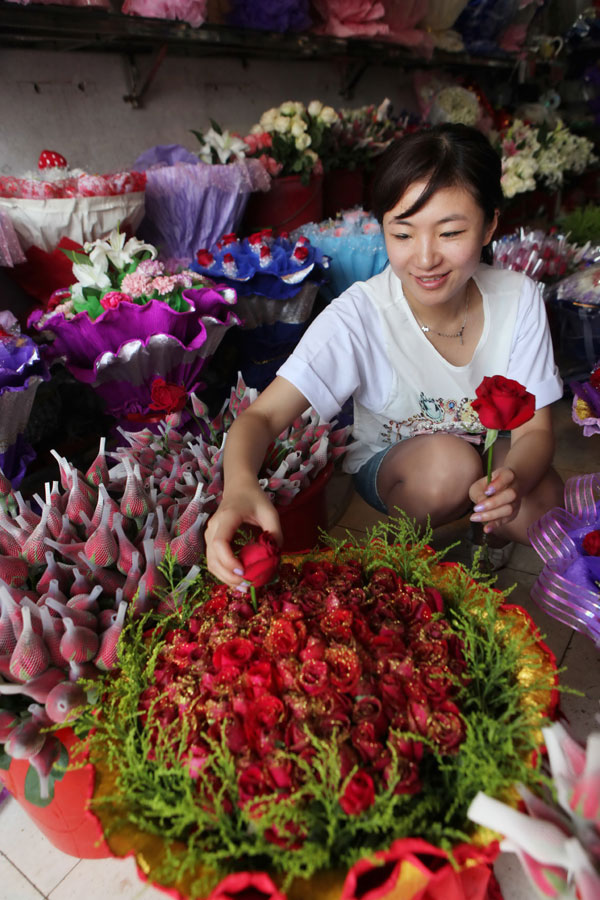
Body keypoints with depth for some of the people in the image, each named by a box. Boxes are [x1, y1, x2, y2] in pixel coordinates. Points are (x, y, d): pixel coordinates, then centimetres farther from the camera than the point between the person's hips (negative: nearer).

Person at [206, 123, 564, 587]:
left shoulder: (518, 298, -19)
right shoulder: (360, 315, -28)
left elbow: (535, 429, -15)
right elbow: (262, 415, -33)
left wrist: (513, 479, -38)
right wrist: (240, 487, -55)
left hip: (492, 454, 3)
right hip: (391, 468, -2)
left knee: (548, 507, -25)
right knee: (450, 462, -34)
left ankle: (487, 533, 9)